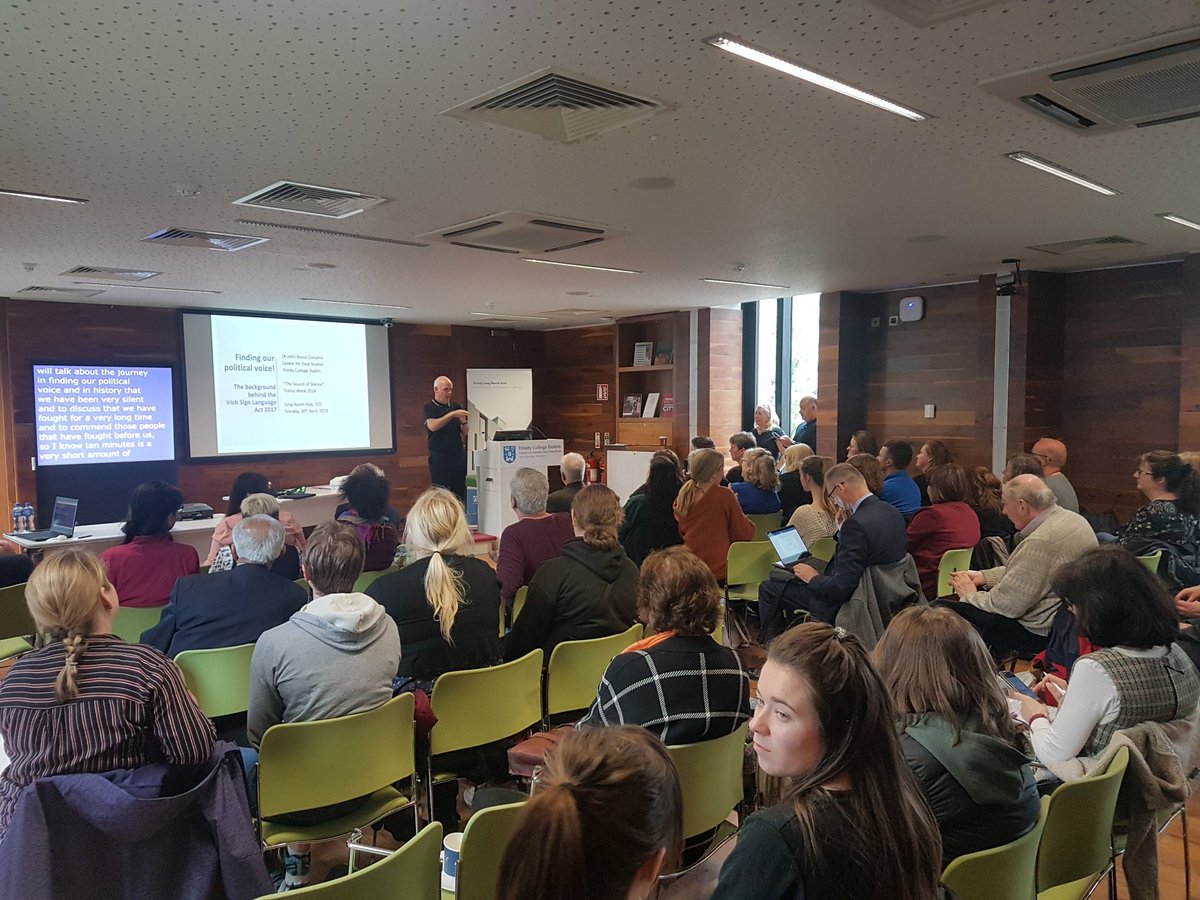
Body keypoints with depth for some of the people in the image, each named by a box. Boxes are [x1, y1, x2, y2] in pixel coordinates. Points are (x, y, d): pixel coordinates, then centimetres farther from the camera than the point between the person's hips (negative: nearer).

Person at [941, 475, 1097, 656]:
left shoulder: (1040, 542, -27)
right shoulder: (1073, 519, 5)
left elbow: (1006, 605, -22)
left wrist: (970, 595, -4)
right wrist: (984, 576, 11)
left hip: (1040, 632, -11)